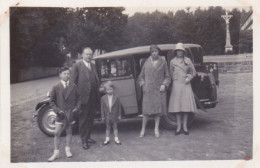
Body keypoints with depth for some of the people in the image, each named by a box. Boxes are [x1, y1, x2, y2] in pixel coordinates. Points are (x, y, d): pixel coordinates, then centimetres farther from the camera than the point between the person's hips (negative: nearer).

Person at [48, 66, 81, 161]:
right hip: (60, 114, -1)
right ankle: (56, 152, 9)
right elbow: (52, 101, -1)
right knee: (57, 133, -1)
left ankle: (68, 149, 29)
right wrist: (57, 110, -12)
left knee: (69, 131, 12)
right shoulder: (56, 87, -4)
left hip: (70, 113, 2)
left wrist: (77, 108, -5)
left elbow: (78, 98, 8)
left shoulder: (73, 86, 0)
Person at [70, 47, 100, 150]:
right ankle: (84, 140, 13)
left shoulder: (93, 66, 15)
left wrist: (97, 93, 10)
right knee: (83, 119, 3)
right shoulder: (77, 66, -6)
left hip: (93, 97, 6)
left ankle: (88, 137, 28)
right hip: (83, 97, -6)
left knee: (90, 118, 14)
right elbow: (72, 82, -8)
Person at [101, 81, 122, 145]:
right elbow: (102, 108, -1)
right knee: (107, 128, 12)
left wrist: (119, 115, -2)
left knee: (115, 127, 9)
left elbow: (119, 106, -2)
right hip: (107, 116, 1)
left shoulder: (116, 97, -7)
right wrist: (102, 116, -2)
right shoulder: (103, 98, -4)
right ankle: (107, 139, 23)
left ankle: (116, 139, 18)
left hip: (114, 115, -1)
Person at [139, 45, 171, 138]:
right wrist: (143, 85, 1)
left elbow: (167, 76, 9)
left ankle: (156, 129, 14)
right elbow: (141, 76, 15)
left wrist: (164, 85, -5)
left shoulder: (163, 62, 6)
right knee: (146, 110, -1)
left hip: (159, 89, 0)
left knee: (158, 109, 3)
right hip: (148, 90, 0)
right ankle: (143, 129, 9)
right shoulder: (147, 62, 7)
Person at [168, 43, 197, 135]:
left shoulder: (187, 60, 7)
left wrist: (189, 78, -3)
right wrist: (174, 80, 6)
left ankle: (185, 126, 7)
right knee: (177, 106, -2)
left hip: (186, 84, 0)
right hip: (176, 85, 0)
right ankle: (179, 127, 6)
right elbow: (170, 73, 16)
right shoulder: (172, 61, 7)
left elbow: (193, 72, 10)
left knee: (186, 104, -1)